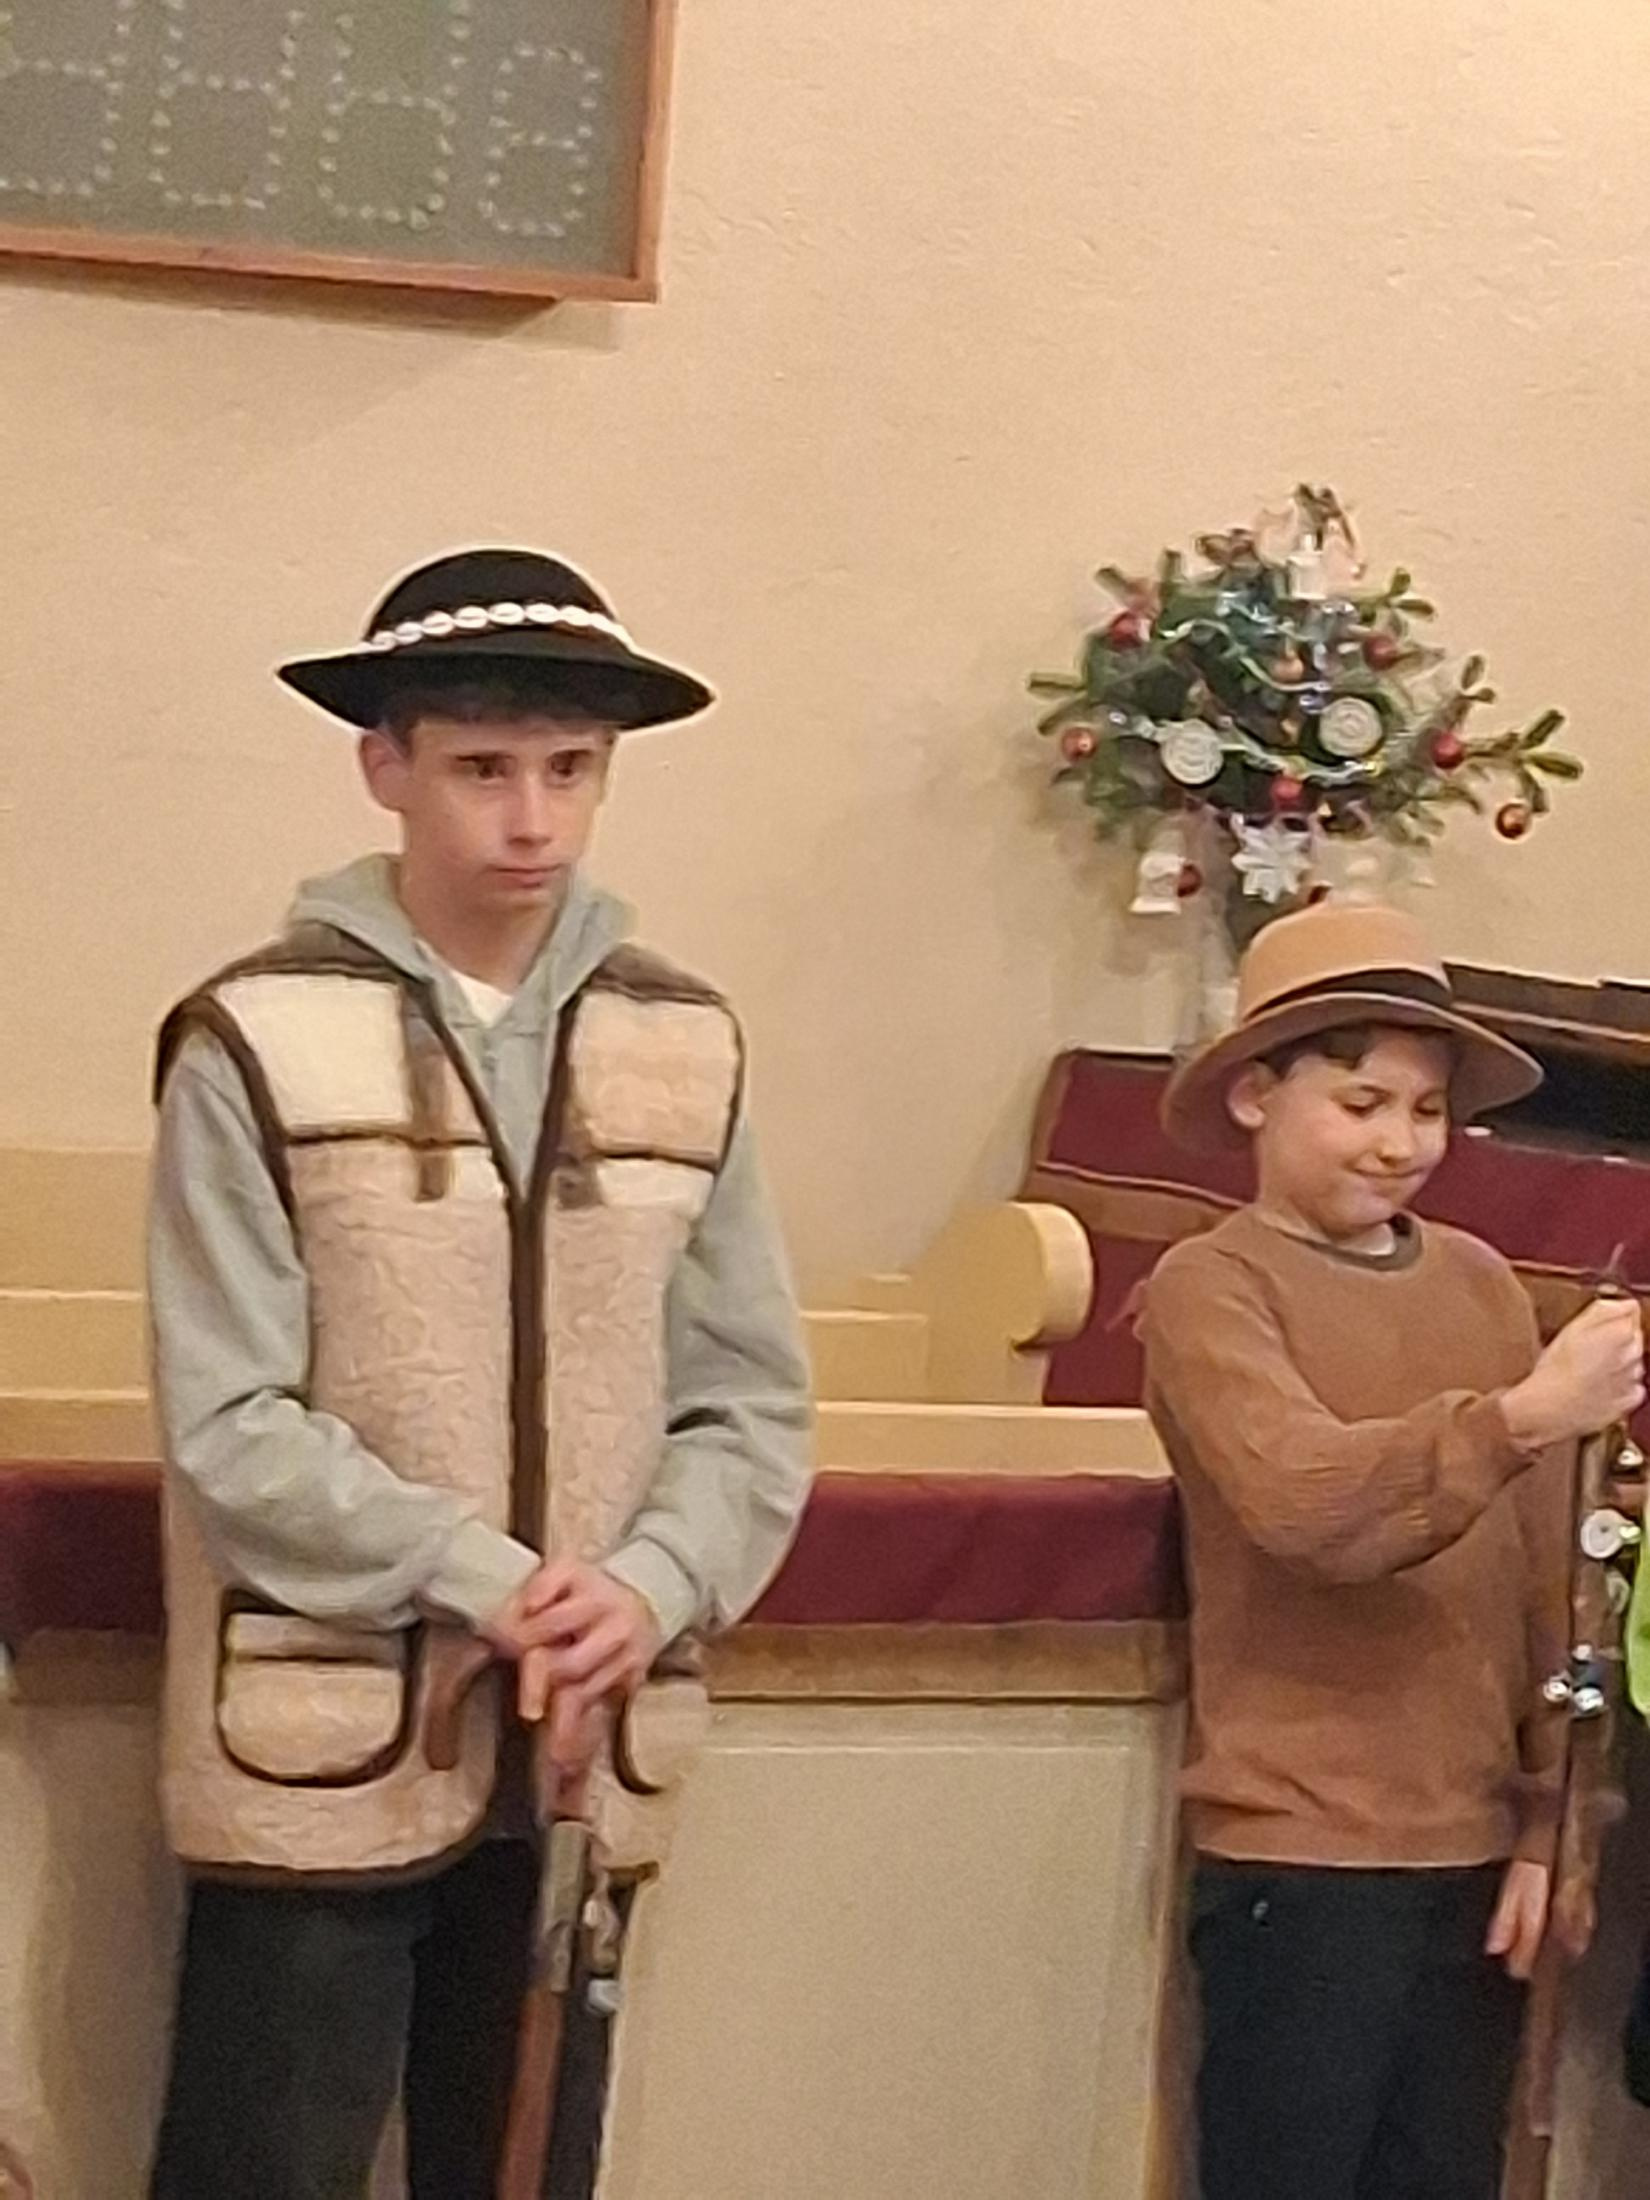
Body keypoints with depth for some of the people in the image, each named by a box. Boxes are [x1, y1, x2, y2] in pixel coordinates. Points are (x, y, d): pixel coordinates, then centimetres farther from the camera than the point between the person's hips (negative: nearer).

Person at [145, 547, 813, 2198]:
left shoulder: (684, 1047, 4)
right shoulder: (259, 1043, -8)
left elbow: (753, 1402, 3)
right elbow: (232, 1427, -12)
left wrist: (648, 1589, -14)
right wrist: (486, 1583, -18)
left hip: (575, 1758, 4)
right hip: (321, 1757, -4)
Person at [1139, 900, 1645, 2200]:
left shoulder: (1483, 1284, 9)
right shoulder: (1211, 1287, -5)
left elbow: (1546, 1581, 9)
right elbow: (1310, 1505, -22)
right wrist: (1523, 1417, -33)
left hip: (1478, 1856, 5)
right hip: (1302, 1860, -5)